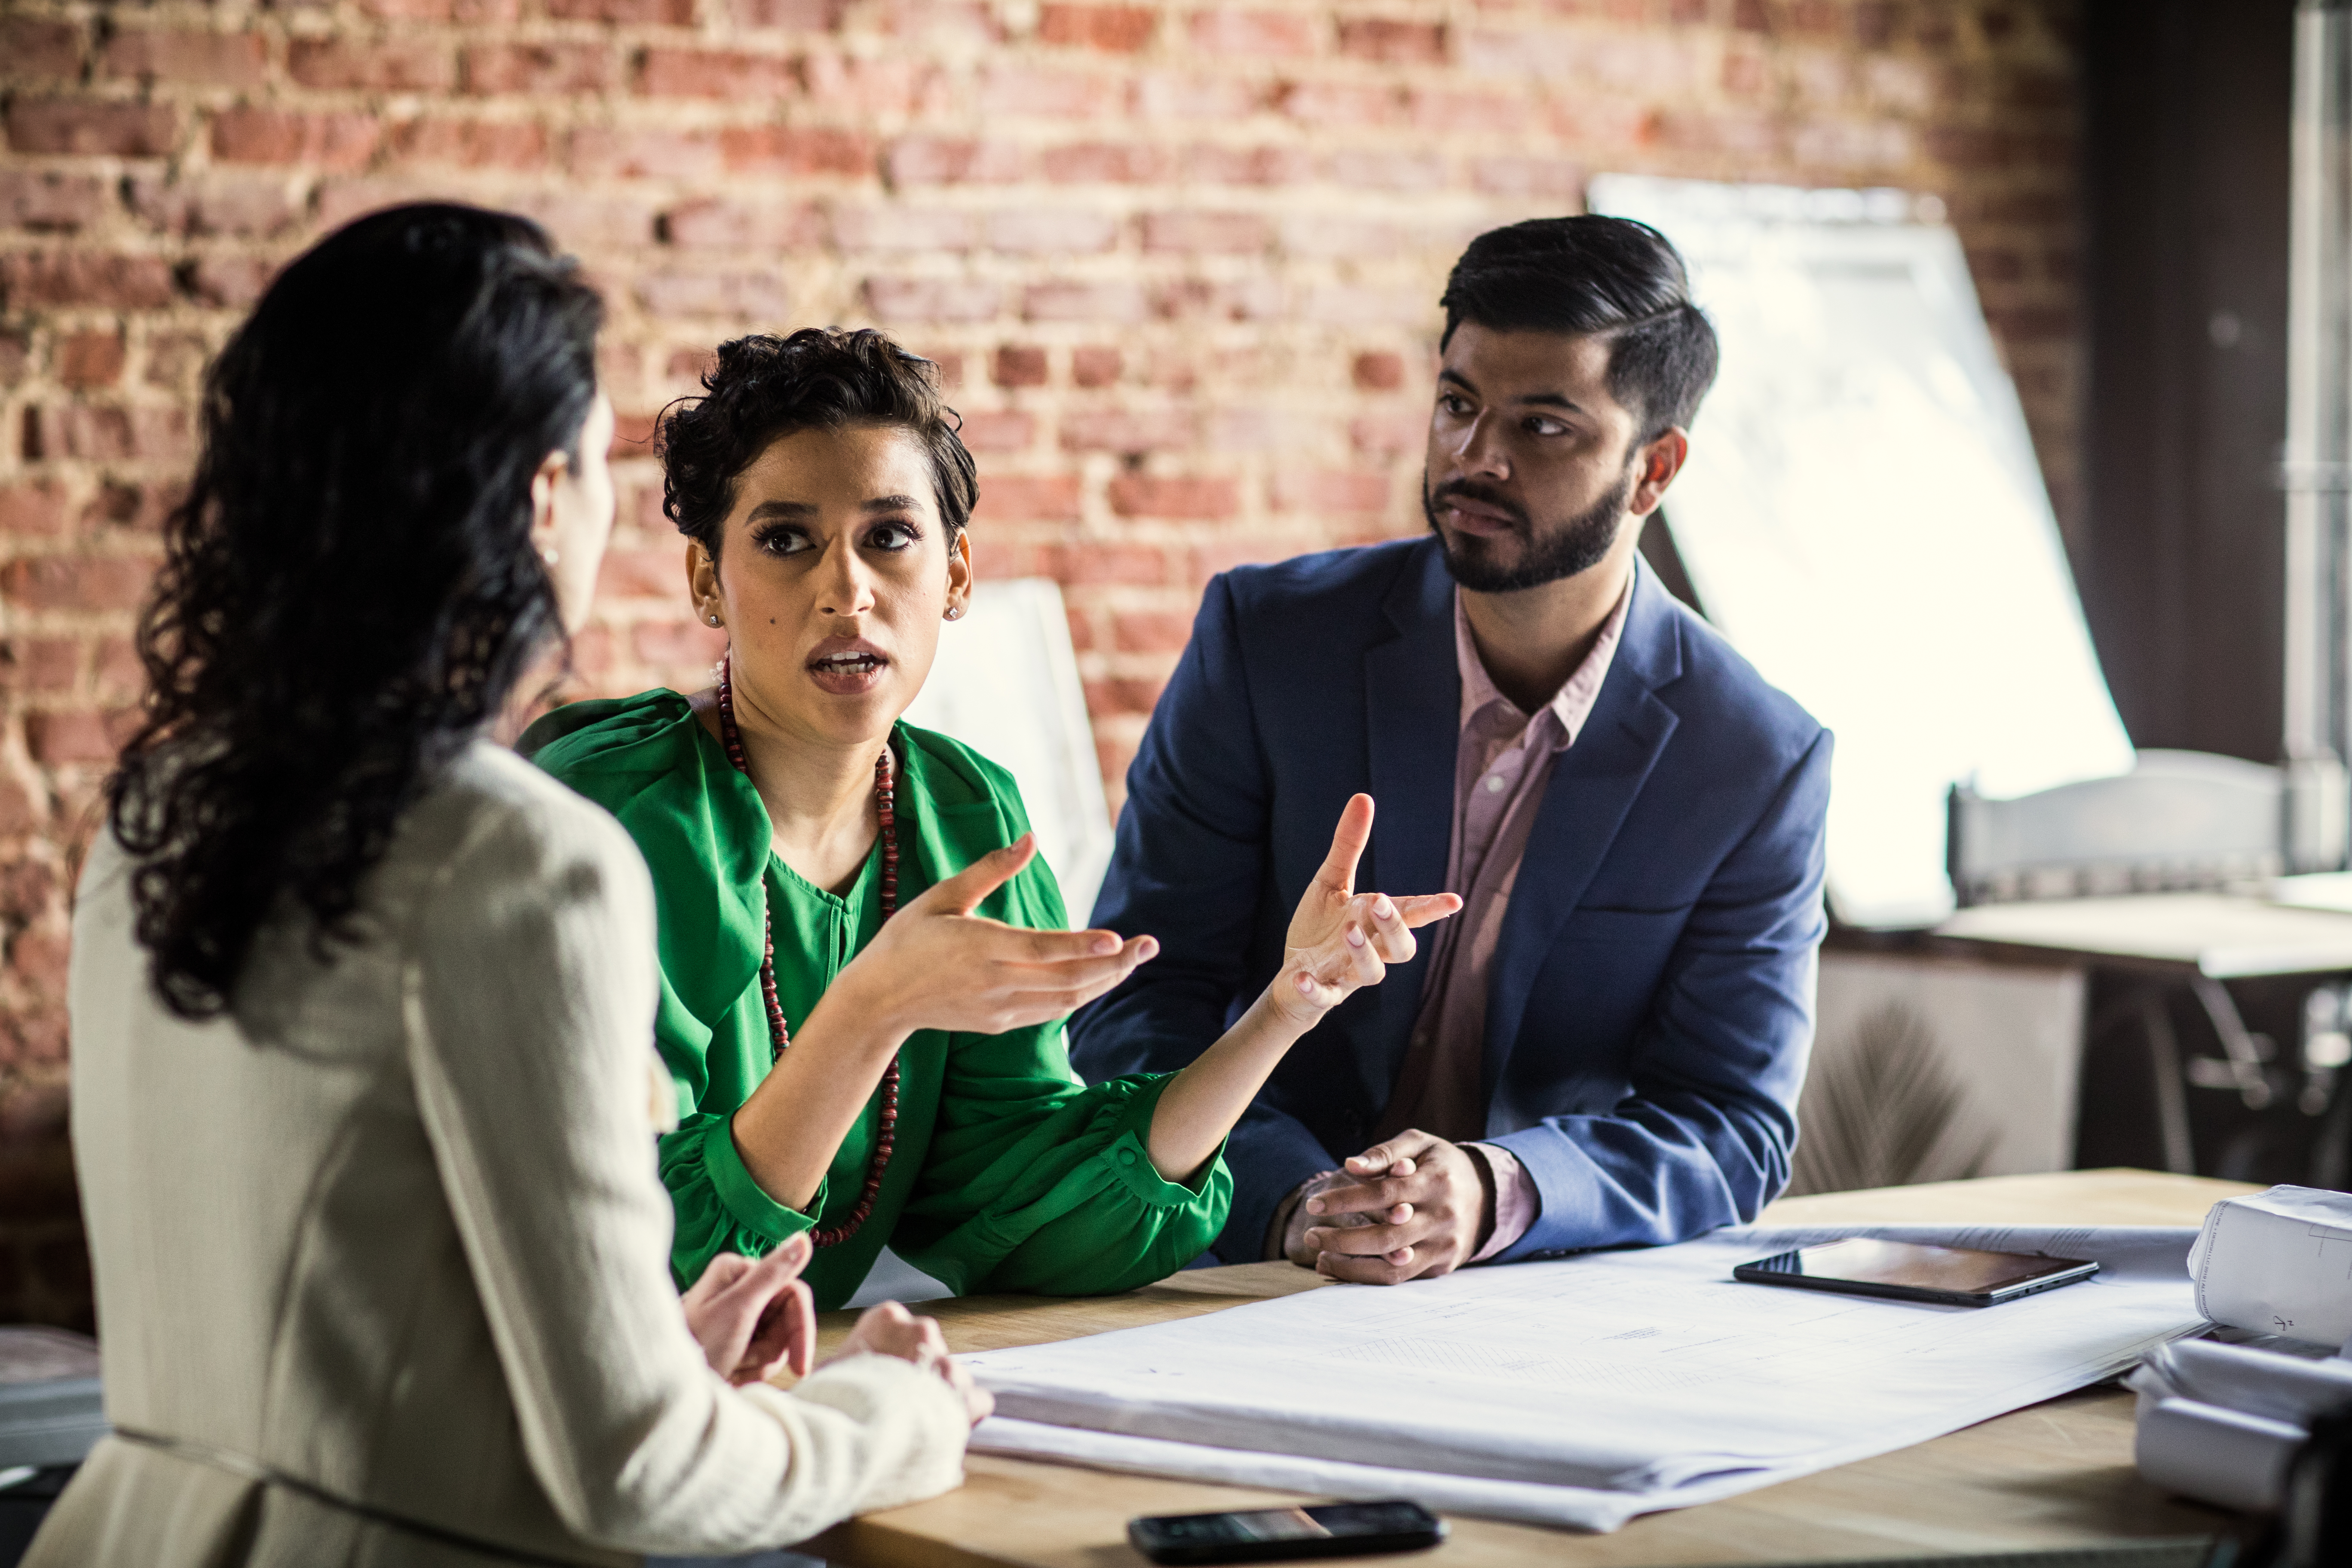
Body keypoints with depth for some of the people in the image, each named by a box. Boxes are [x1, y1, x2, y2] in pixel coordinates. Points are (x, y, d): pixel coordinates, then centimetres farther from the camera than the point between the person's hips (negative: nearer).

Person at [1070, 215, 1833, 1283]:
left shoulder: (1761, 763, -2)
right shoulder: (1265, 636, -2)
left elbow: (1734, 1129, -3)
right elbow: (1137, 1003, -4)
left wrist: (1494, 1194, -23)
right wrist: (1293, 1199, -22)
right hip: (1246, 1272, 1)